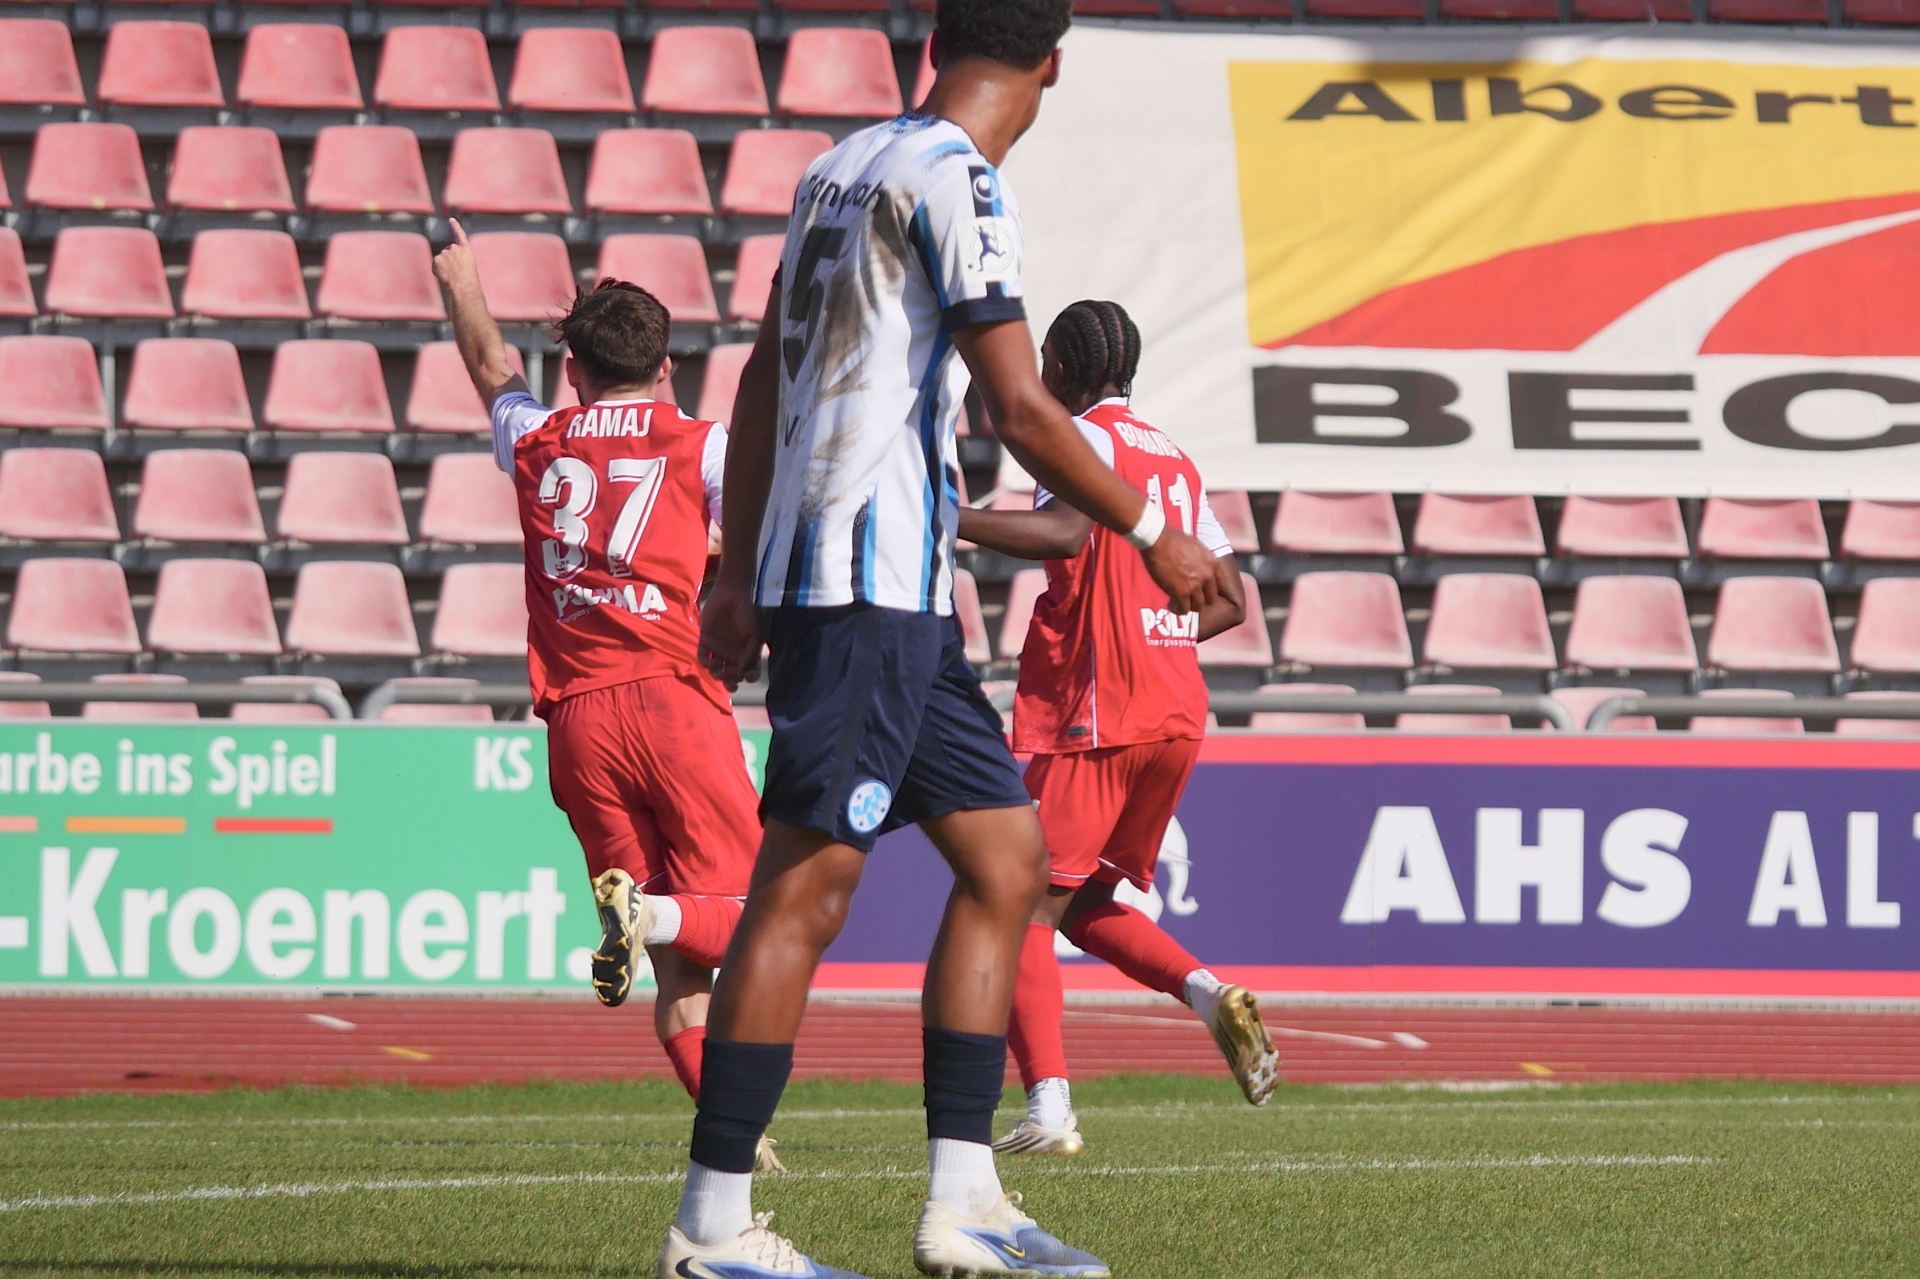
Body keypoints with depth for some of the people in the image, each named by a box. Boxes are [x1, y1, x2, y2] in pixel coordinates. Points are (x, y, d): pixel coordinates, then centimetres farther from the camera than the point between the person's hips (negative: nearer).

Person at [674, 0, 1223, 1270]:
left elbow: (764, 385, 21)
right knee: (808, 885, -8)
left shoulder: (844, 166, 17)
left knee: (1006, 856, 10)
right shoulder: (955, 180, -10)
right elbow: (1020, 408, -14)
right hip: (870, 581, -10)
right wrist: (1153, 532, -3)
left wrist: (739, 578, 25)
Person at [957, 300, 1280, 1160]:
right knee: (1088, 904, 20)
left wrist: (942, 519, -30)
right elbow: (1230, 599, 22)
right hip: (1178, 712, 8)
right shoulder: (1174, 458, 19)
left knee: (1026, 907, -6)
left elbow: (1066, 531, -26)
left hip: (1096, 715, -8)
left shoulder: (1087, 437, -5)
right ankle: (1209, 993, -4)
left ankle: (1049, 1109, -19)